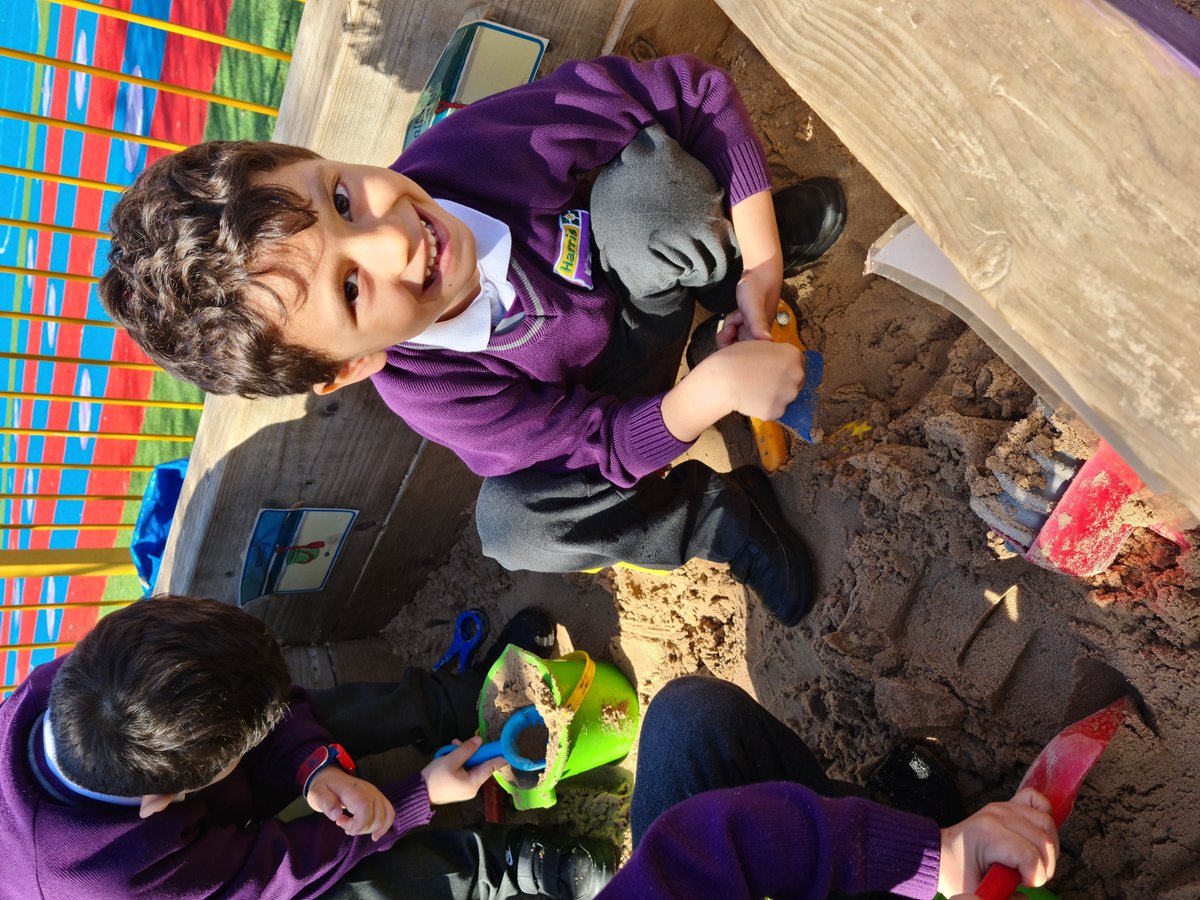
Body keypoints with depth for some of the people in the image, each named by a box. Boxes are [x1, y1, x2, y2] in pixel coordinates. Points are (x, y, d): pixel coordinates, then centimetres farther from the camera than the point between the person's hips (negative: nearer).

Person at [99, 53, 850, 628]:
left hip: (641, 266, 1)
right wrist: (717, 384, -37)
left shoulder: (476, 144, -34)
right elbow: (611, 450, -23)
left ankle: (773, 243, -1)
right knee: (515, 526, -30)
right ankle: (728, 519, -7)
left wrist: (758, 270, -25)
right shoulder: (428, 393, -33)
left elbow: (695, 93, -23)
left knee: (645, 176, -33)